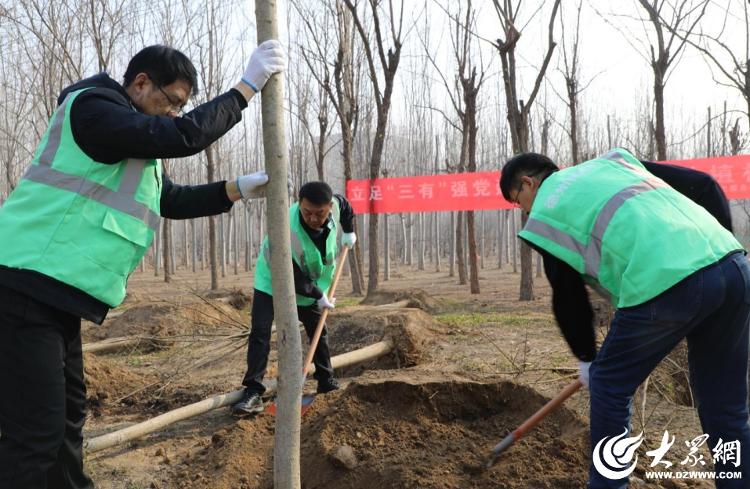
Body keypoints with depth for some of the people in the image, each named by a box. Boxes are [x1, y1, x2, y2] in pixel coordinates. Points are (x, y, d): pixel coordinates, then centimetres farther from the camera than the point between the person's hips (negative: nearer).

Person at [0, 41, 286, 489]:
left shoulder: (135, 143, 19)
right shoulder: (92, 108, -12)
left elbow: (173, 200, 21)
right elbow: (184, 136, -23)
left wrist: (237, 190, 10)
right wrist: (247, 86, -14)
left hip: (57, 292, 10)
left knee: (68, 416, 20)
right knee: (37, 431, -10)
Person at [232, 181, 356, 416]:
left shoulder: (335, 204, -25)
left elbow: (345, 206, 5)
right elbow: (293, 278, -31)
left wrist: (349, 232, 9)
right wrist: (319, 296, -20)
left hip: (312, 281, 5)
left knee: (318, 331, 14)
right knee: (260, 332, -17)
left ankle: (327, 382, 30)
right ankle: (253, 392, -15)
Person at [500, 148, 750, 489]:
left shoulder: (544, 214, 12)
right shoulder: (611, 161, 28)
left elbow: (568, 298, 17)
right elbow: (704, 185, 22)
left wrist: (586, 357, 32)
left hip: (665, 284, -6)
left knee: (609, 385, 17)